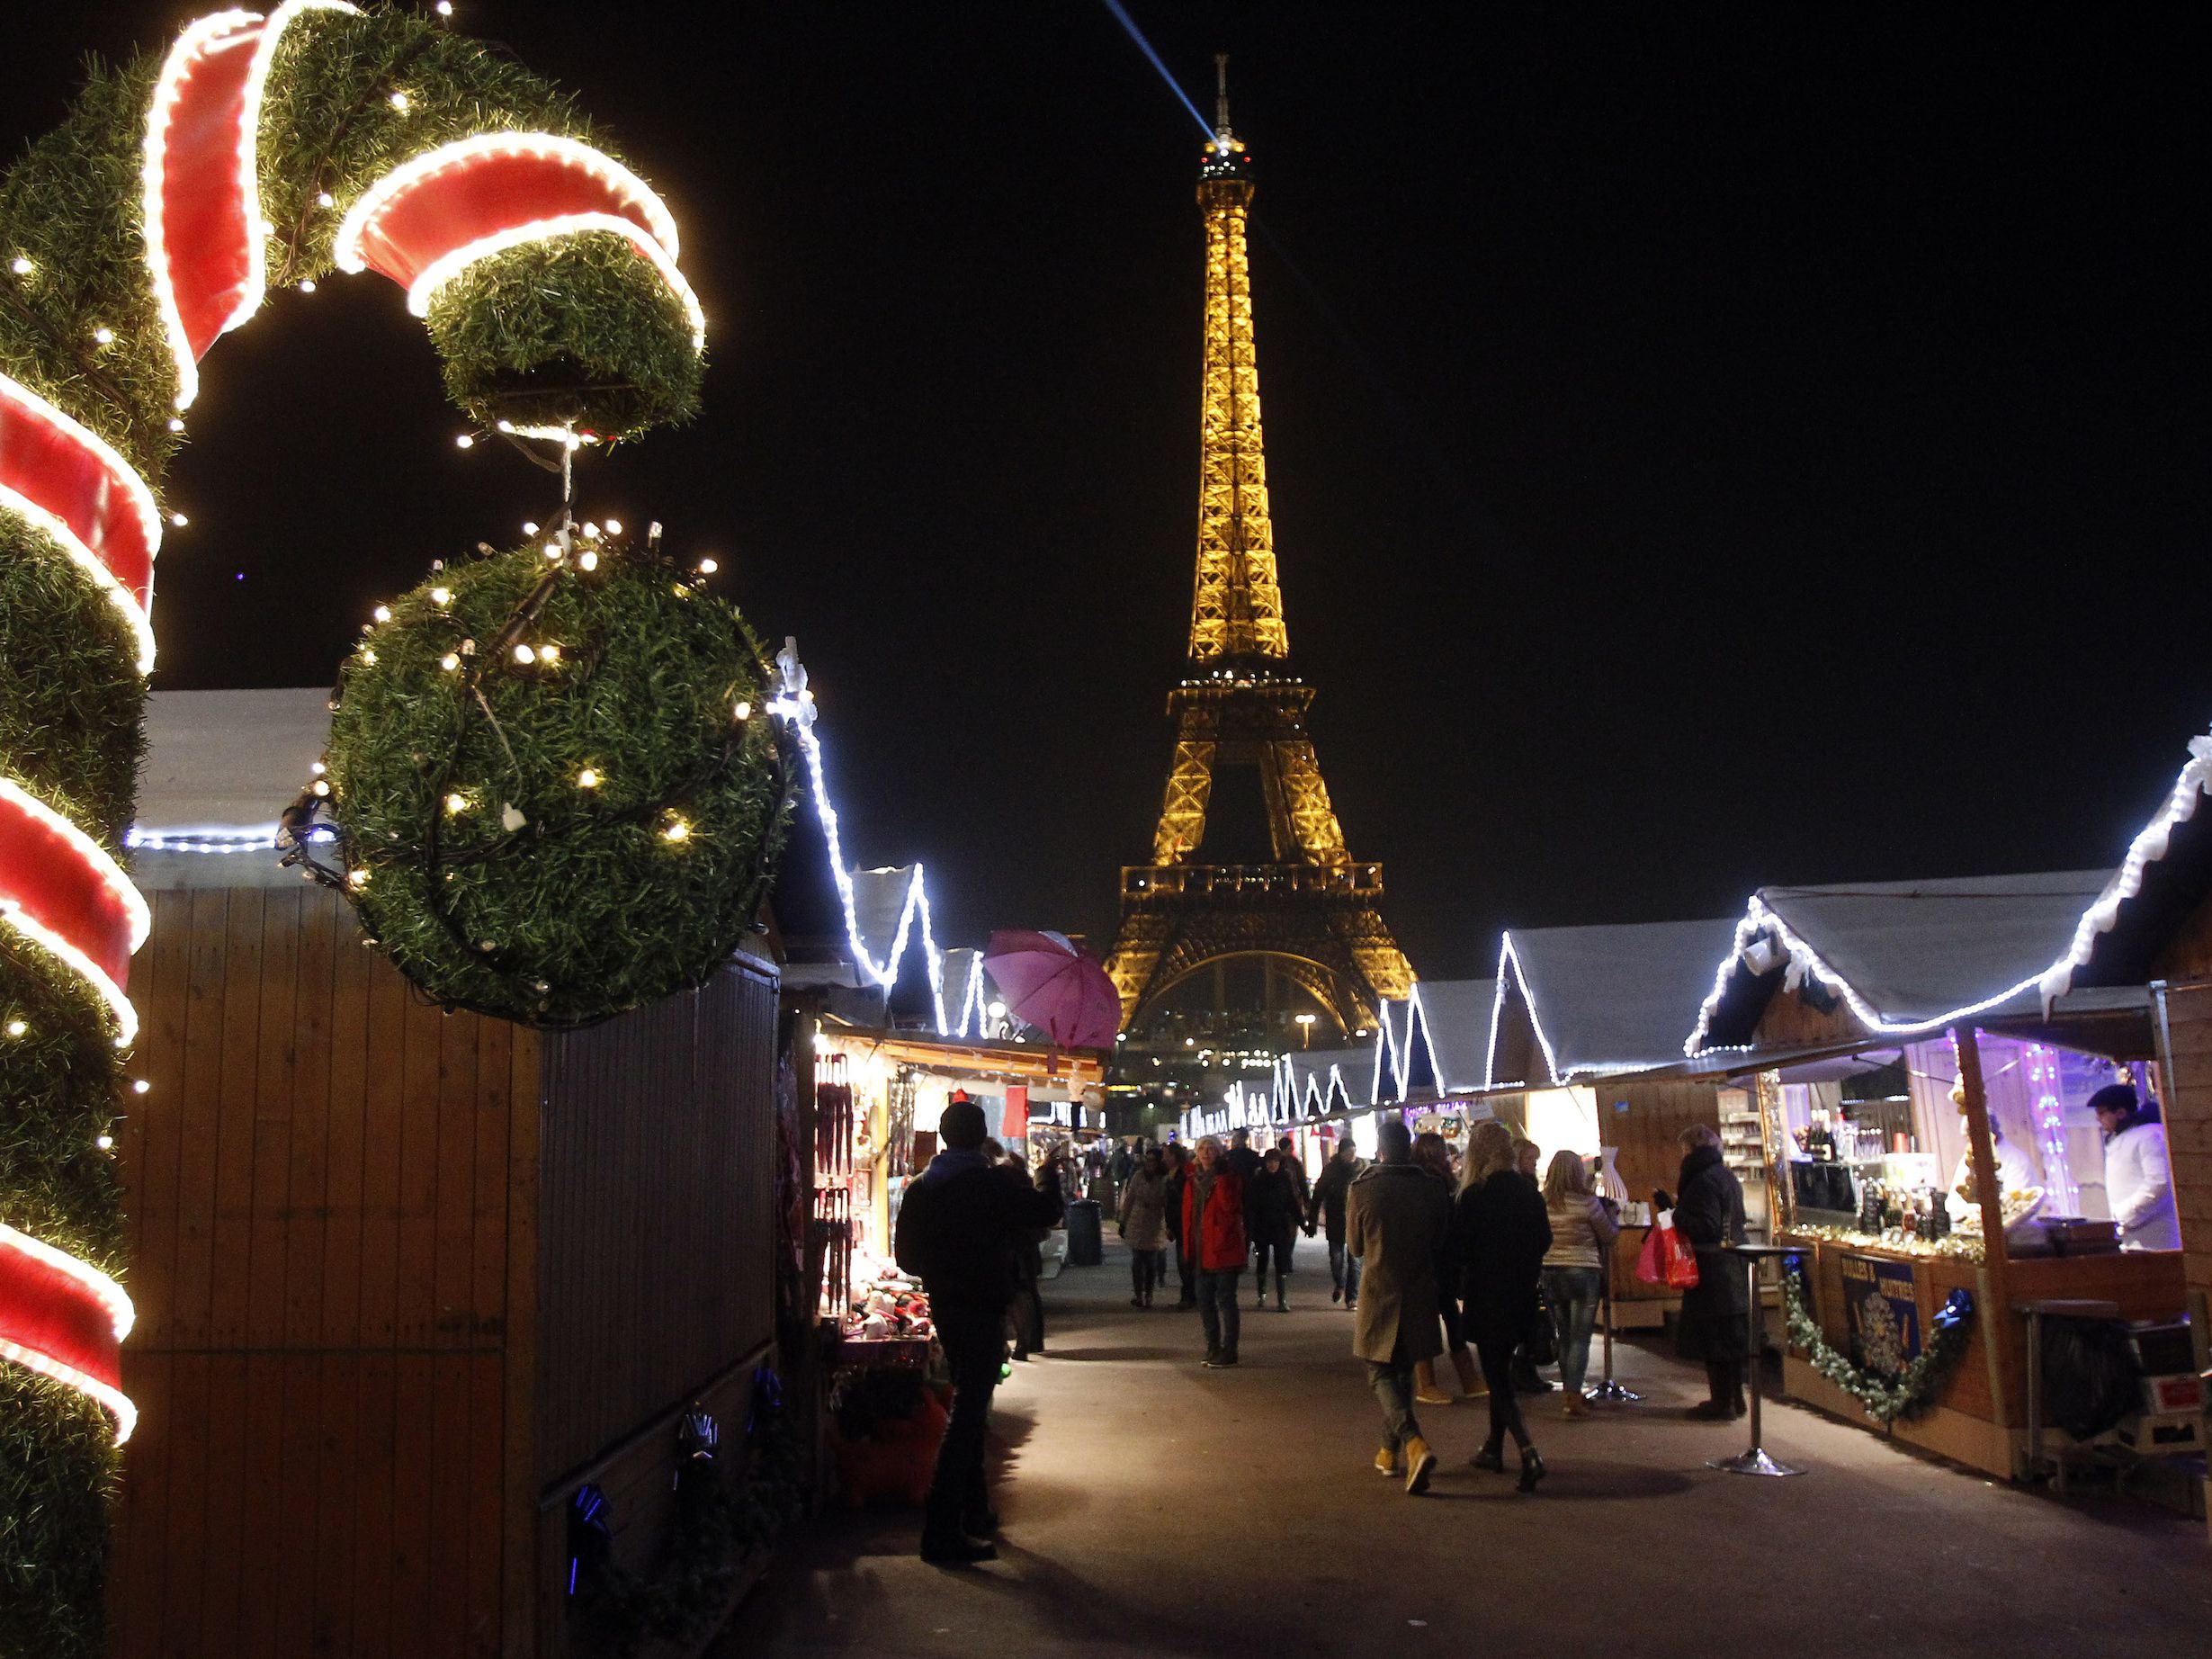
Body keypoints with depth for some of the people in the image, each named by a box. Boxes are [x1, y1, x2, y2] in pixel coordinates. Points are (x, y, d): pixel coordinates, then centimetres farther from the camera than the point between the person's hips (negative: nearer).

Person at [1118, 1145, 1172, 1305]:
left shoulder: (1163, 1180, -6)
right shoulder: (1138, 1176, -1)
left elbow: (1167, 1204, -2)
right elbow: (1128, 1200, 4)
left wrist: (1168, 1226, -4)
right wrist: (1123, 1223, 4)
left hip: (1154, 1227, -1)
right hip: (1136, 1225, 1)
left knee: (1151, 1262, 6)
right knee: (1137, 1261, 1)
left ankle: (1148, 1295, 17)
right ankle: (1137, 1294, 9)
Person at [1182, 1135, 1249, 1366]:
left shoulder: (1228, 1178, -6)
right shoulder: (1194, 1181, 12)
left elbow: (1231, 1206, -19)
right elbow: (1188, 1215, 13)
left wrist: (1220, 1181, -23)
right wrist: (1189, 1247, 9)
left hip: (1224, 1248, -7)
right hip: (1202, 1249, 7)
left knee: (1225, 1299, -3)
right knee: (1204, 1300, 11)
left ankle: (1228, 1350, 3)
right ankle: (1213, 1347, 22)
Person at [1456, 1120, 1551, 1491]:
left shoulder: (1474, 1196, -16)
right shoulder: (1529, 1193, 1)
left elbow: (1460, 1248, -12)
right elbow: (1544, 1241, 9)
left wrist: (1462, 1288, 5)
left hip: (1486, 1297, -6)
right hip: (1521, 1299, 6)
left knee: (1496, 1378, -1)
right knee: (1501, 1371, 20)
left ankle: (1529, 1452, -18)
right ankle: (1494, 1449, 29)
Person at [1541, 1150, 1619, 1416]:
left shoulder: (1542, 1202, -2)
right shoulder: (1587, 1202, -12)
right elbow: (1610, 1236, -2)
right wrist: (1610, 1212, 16)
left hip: (1551, 1272, 4)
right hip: (1583, 1272, -4)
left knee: (1564, 1338, 15)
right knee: (1580, 1339, -1)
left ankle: (1571, 1394, 24)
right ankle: (1574, 1399, -6)